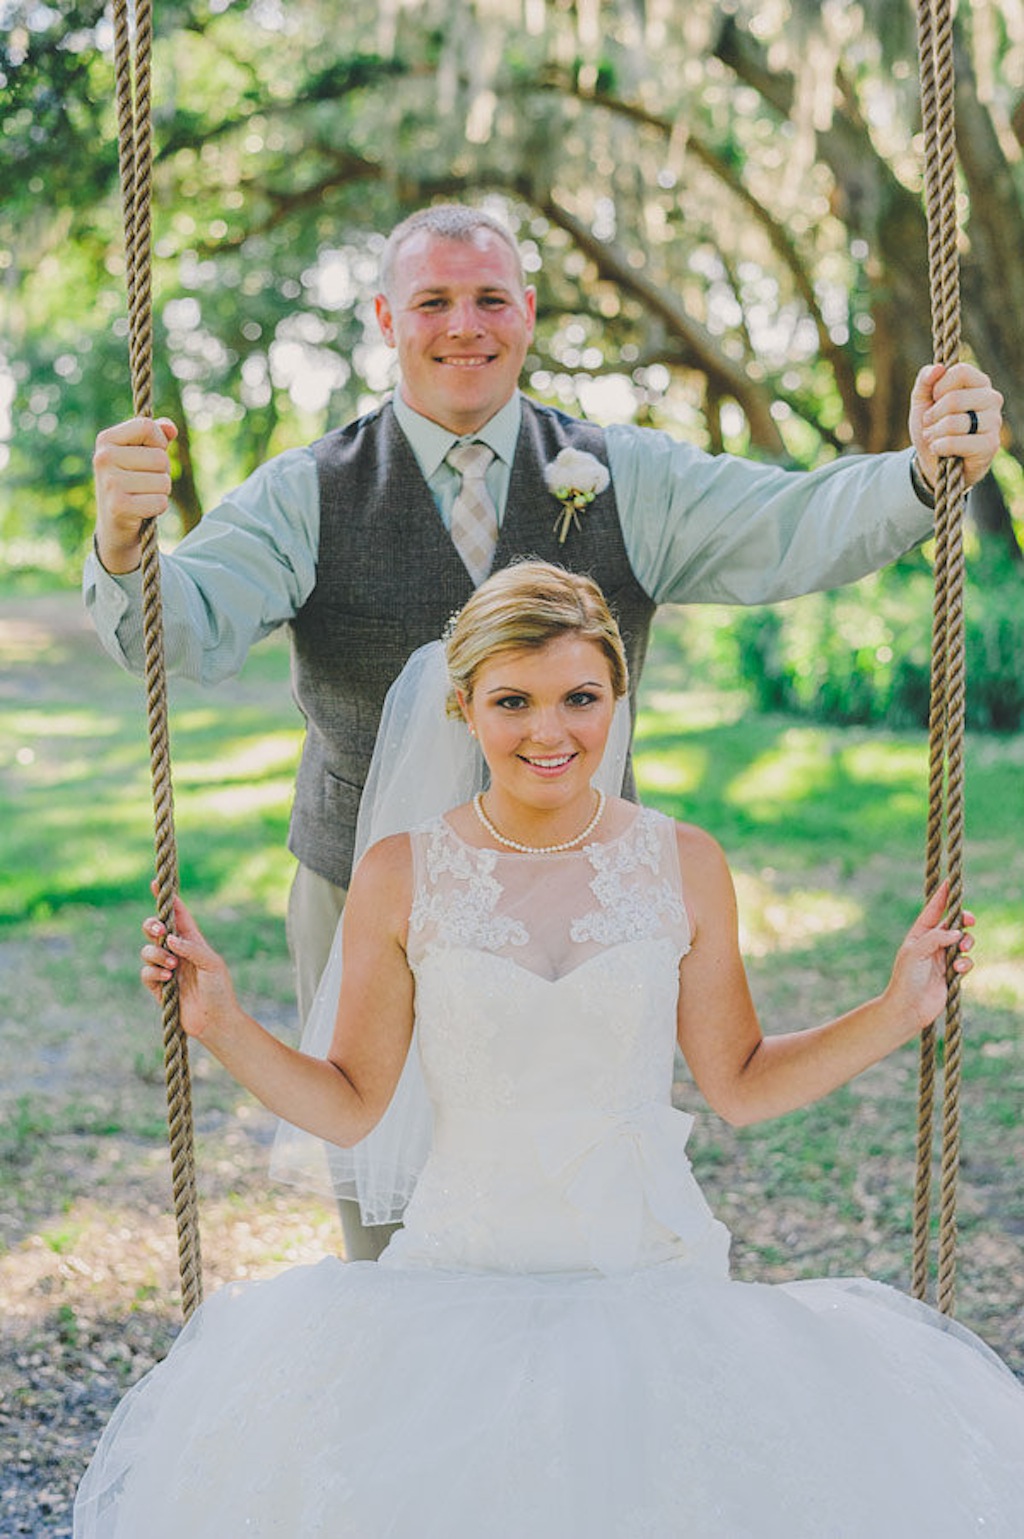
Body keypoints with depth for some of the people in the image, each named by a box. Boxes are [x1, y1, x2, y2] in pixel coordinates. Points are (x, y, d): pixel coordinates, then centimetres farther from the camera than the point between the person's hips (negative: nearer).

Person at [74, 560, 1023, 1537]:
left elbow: (739, 1085, 10)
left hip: (654, 1276, 1)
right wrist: (223, 1027, -10)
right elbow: (348, 1106, 5)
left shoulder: (683, 865, 2)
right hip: (458, 1281, -1)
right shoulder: (401, 877, -1)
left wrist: (900, 1009, 1)